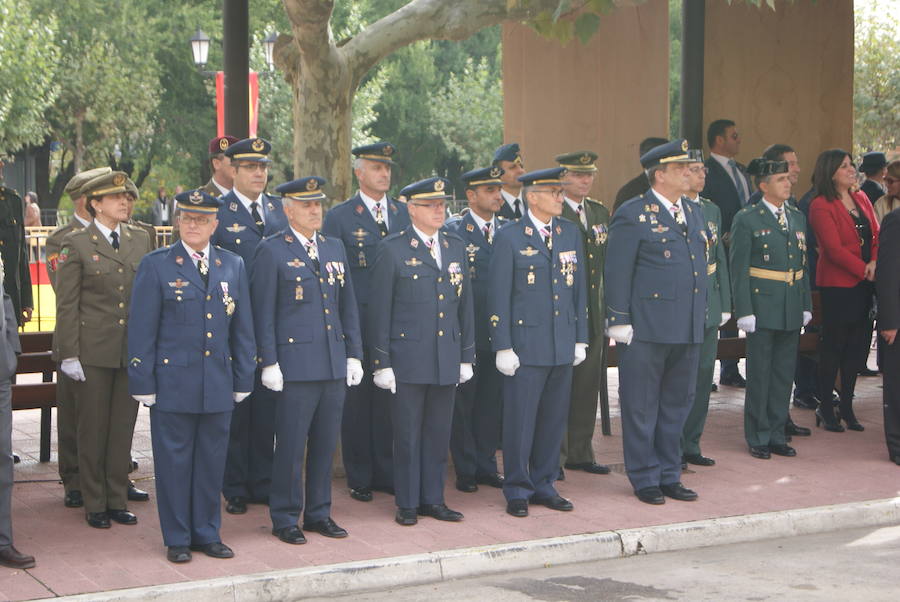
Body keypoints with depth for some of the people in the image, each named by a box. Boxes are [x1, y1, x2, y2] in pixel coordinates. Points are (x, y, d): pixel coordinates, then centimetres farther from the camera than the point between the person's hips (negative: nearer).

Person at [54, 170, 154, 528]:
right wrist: (69, 355, -9)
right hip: (93, 352, -4)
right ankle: (95, 505, 15)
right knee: (93, 430, 4)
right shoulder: (76, 244, -3)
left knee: (123, 428, 8)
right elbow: (66, 304, -5)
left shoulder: (140, 240, 9)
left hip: (133, 351, 4)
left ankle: (117, 500, 19)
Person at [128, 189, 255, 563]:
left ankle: (207, 533, 22)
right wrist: (143, 384, -8)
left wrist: (243, 379, 9)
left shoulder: (233, 266, 9)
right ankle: (177, 539, 14)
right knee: (174, 461, 3)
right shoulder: (156, 265, -1)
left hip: (218, 385, 3)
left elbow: (242, 329, 12)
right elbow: (141, 330, -3)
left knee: (212, 461, 9)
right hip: (172, 383, -3)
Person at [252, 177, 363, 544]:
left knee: (326, 442, 10)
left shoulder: (334, 248, 14)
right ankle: (285, 518, 10)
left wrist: (354, 355, 10)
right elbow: (263, 312, -5)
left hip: (334, 363, 6)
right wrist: (269, 363, -11)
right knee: (291, 445, -1)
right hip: (296, 365, -5)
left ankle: (319, 513, 21)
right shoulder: (272, 251, -3)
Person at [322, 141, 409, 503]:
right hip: (357, 323, -3)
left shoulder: (404, 213, 12)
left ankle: (386, 473, 19)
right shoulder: (339, 217, 0)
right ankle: (359, 478, 13)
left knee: (390, 398, 7)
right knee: (357, 399, 3)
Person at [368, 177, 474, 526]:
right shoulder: (392, 250, -5)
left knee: (439, 432, 10)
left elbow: (465, 304, 14)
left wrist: (466, 356, 11)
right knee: (407, 434, 3)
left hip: (447, 359, 4)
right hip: (408, 358, -4)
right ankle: (407, 503, 13)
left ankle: (433, 499, 20)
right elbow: (379, 310, -5)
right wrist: (381, 362, -8)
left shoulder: (455, 247, 11)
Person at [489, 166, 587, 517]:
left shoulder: (570, 233, 10)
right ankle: (517, 490, 12)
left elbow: (579, 288, 14)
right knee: (520, 420, 0)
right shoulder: (510, 238, -5)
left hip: (563, 345, 5)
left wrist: (580, 339, 10)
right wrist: (502, 348, -10)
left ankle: (544, 485, 22)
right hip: (526, 346, -5)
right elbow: (498, 296, -6)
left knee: (554, 419, 10)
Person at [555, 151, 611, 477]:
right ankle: (554, 458, 8)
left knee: (587, 386, 12)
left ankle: (580, 453, 22)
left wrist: (606, 308, 14)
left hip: (593, 314, 7)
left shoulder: (600, 212, 13)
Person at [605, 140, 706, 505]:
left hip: (688, 329, 7)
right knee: (641, 406, 3)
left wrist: (701, 317, 17)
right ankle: (644, 479, 13)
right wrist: (619, 322, -12)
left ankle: (669, 475, 23)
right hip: (646, 328, -7)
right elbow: (617, 272, -9)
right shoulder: (633, 215, -8)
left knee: (677, 405, 13)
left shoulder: (693, 213, 15)